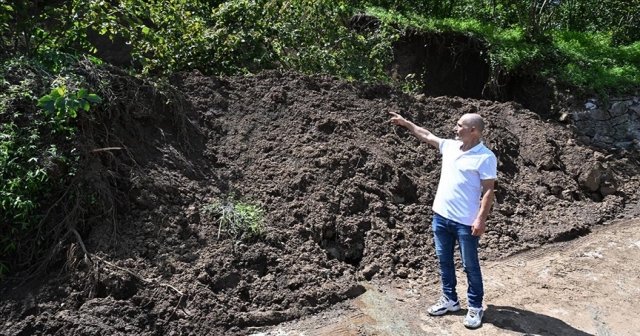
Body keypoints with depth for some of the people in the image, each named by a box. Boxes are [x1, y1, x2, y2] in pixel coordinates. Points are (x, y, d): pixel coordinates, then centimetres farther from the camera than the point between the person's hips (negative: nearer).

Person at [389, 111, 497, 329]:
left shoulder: (485, 157, -13)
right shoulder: (449, 146, 6)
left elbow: (488, 191, -15)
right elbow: (427, 136, 20)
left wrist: (481, 219, -20)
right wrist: (405, 123, 22)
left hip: (466, 222, -7)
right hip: (441, 216, 7)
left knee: (470, 266, 6)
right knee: (444, 261, 17)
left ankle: (475, 307, 21)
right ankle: (450, 299, 32)